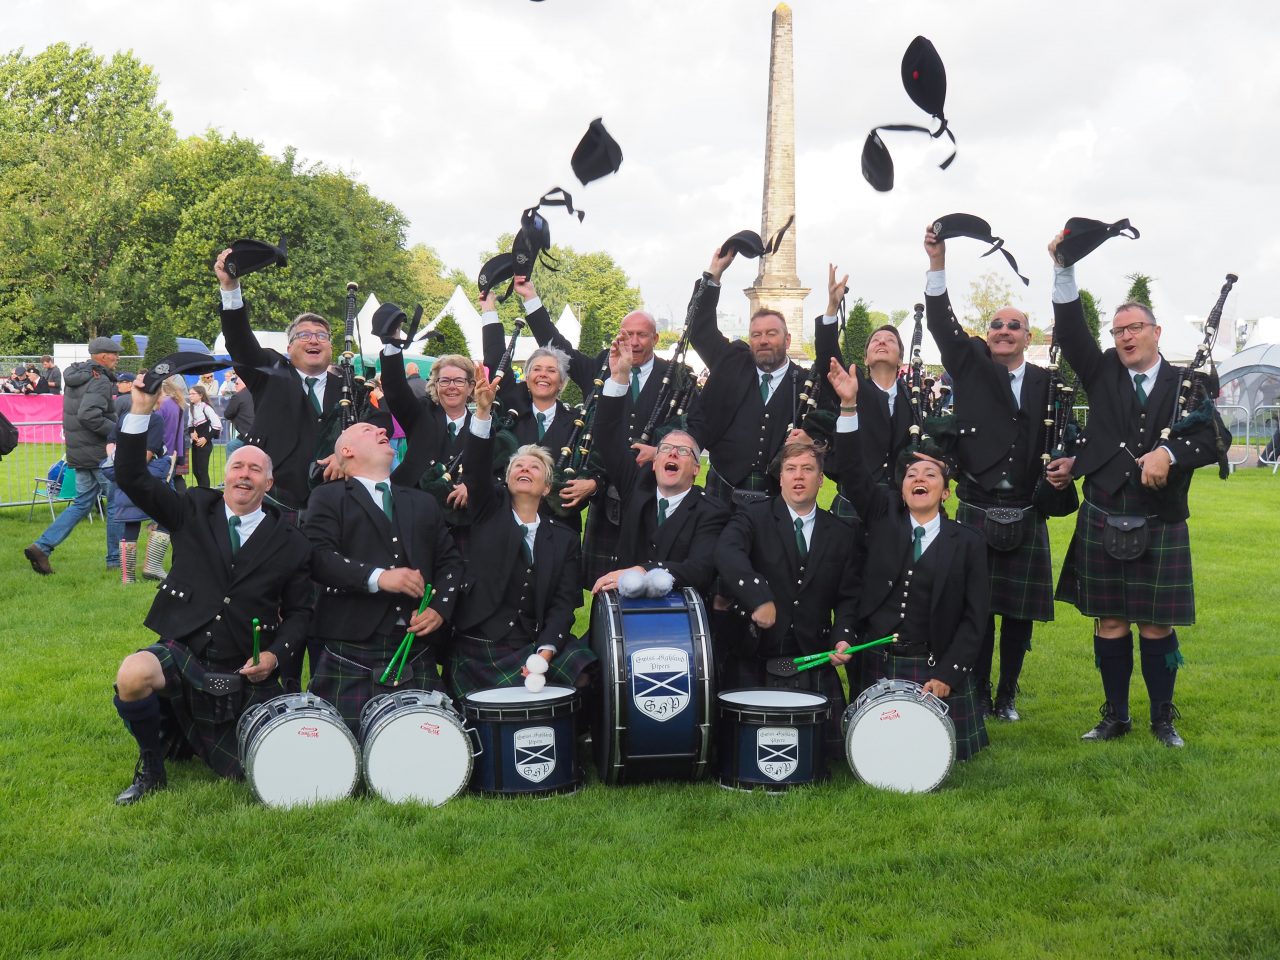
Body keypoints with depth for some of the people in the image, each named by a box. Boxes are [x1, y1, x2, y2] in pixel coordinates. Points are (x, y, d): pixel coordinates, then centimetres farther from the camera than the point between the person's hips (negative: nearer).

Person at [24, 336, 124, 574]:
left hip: (79, 452, 9)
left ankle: (42, 546, 7)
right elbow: (88, 415, -28)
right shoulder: (100, 381, -17)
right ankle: (116, 559, 9)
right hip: (99, 454, -9)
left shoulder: (76, 378, 12)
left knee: (82, 503, 15)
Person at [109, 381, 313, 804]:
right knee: (132, 676, -34)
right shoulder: (193, 511, 4)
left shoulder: (290, 542, 2)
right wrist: (141, 411, -13)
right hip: (181, 654, -1)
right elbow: (132, 478, -4)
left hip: (245, 674, 1)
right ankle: (151, 765, -4)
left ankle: (193, 735, 35)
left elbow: (299, 612, 7)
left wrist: (276, 654, -10)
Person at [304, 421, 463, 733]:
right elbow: (318, 556, -6)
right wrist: (377, 577, -18)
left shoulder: (423, 502, 25)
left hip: (417, 653, 4)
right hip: (353, 648, -4)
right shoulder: (328, 497, 9)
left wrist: (440, 608, 1)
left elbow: (450, 561, 20)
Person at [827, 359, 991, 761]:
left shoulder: (967, 543, 1)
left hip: (933, 670, -1)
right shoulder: (884, 517, 6)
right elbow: (854, 471, -9)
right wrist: (849, 406, -21)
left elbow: (974, 618, -2)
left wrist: (947, 675, -11)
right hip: (875, 664, 1)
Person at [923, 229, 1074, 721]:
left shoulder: (1047, 382, 7)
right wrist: (937, 261, -15)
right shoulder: (970, 366, 4)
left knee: (1020, 610, 7)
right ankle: (978, 695, 13)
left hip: (1026, 515, 1)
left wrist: (1066, 463, -12)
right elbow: (943, 324, -6)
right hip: (977, 510, -1)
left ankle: (1007, 695, 20)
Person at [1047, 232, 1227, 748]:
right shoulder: (1103, 373, 6)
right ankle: (1115, 716, 20)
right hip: (1103, 524, 1)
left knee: (1157, 627, 5)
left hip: (1160, 526, -1)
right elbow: (1071, 332, -7)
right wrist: (1064, 269, -17)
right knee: (1110, 624, 7)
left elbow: (1215, 437, -8)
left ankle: (1163, 718, 20)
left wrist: (1170, 452, -26)